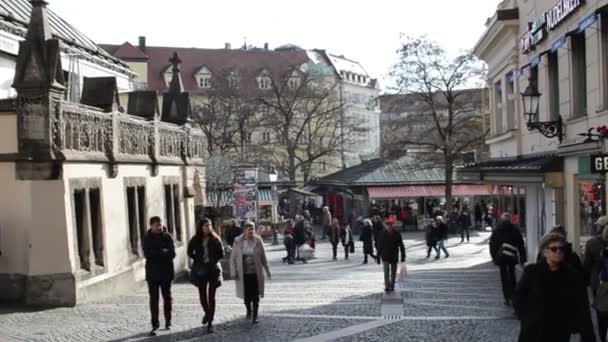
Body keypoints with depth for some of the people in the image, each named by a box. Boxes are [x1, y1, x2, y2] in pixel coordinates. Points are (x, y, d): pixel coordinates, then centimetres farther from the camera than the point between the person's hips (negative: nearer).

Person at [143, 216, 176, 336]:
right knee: (154, 299, -4)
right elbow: (147, 254, -12)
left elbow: (172, 253, -9)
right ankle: (155, 325, -2)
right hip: (152, 273, -1)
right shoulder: (146, 238, 1)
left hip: (166, 272, 1)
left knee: (167, 297, 10)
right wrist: (163, 252, -13)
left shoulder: (167, 237, 1)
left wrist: (155, 253, -16)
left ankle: (168, 321, 23)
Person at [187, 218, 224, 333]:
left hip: (213, 270, -1)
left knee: (211, 296, -2)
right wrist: (199, 259, 4)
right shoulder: (195, 240, 0)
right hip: (200, 271, 1)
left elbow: (221, 254, 2)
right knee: (202, 295, 6)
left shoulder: (215, 239, -2)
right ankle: (207, 313, 36)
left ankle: (210, 323, 2)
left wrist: (211, 260, -4)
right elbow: (190, 253, 11)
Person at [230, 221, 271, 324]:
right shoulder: (238, 242, -4)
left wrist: (267, 271, 7)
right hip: (243, 273, 1)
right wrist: (234, 272, -4)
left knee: (255, 296, 0)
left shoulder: (258, 241, -3)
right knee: (246, 295, 11)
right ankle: (249, 310, 38)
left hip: (256, 273, 0)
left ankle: (255, 316, 10)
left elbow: (263, 257, 4)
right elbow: (233, 258, 1)